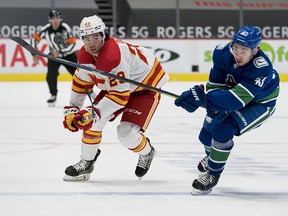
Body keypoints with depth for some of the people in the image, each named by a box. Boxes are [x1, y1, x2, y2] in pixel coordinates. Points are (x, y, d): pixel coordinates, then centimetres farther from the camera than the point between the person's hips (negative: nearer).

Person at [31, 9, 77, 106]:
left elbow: (72, 43, -23)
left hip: (68, 55, -1)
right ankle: (53, 96, 6)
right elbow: (34, 38, -6)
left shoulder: (65, 28, -23)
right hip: (54, 55, 1)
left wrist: (60, 52, -30)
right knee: (51, 75, -16)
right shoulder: (46, 29, -18)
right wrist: (34, 54, -7)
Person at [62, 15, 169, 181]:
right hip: (115, 84, 8)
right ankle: (86, 163, 12)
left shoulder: (113, 56, -38)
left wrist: (95, 112, -41)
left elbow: (120, 95, -38)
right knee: (92, 119, -6)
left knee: (127, 132, -19)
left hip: (146, 86, -8)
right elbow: (81, 82, 7)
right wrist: (72, 109, 4)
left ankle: (146, 153, 14)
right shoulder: (85, 55, -11)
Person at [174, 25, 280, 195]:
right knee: (207, 133, 11)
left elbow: (237, 99, -47)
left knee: (223, 129, -26)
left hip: (259, 103, -6)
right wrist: (214, 107, -33)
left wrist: (203, 98, -56)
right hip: (234, 90, 6)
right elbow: (215, 85, -14)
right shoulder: (223, 53, -25)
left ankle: (213, 174, -5)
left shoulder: (261, 68, -41)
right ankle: (212, 155, 48)